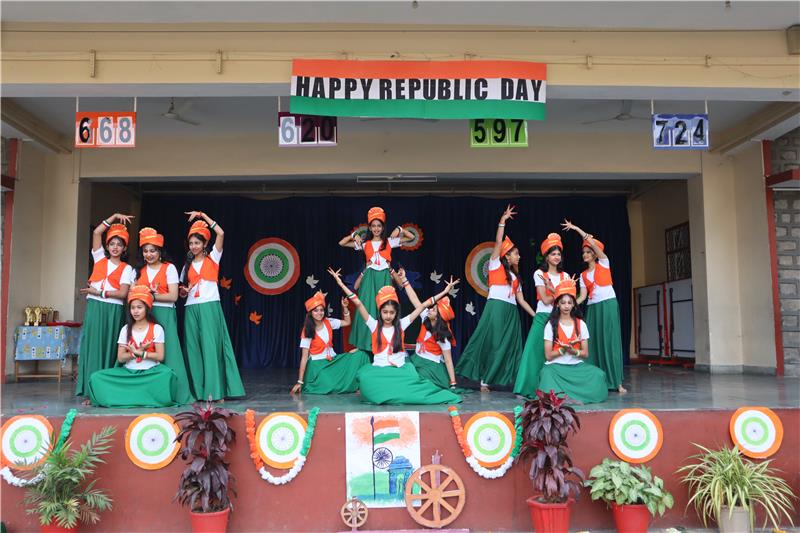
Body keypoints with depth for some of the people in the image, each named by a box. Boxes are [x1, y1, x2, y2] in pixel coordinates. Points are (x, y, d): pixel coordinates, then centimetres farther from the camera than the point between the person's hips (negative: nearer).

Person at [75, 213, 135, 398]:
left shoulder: (126, 269, 6)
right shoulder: (99, 258, 13)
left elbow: (123, 293, -6)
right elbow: (96, 232, 4)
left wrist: (99, 292, -9)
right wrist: (114, 217, 5)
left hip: (113, 311, -1)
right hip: (94, 308, 1)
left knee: (109, 348, 1)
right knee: (93, 346, -3)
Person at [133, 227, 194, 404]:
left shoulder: (169, 268, 2)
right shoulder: (139, 269, 15)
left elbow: (173, 296, -6)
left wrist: (152, 296, -14)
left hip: (163, 315, -4)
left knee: (167, 352, -9)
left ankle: (178, 393, -6)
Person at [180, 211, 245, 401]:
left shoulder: (212, 258, 5)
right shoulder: (188, 265, 16)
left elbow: (221, 233, -9)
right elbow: (183, 290, 19)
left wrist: (203, 216, -5)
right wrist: (183, 290, -4)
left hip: (210, 308, -4)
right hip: (192, 310, 4)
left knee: (210, 347, -10)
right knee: (193, 349, 1)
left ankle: (213, 390, -10)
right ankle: (197, 390, 5)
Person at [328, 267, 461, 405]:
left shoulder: (401, 325, 7)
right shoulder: (374, 325, 5)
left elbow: (422, 306, 5)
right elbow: (358, 304, -1)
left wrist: (444, 292, 6)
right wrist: (341, 284, -5)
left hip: (399, 369, 0)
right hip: (379, 369, 0)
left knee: (412, 377, -32)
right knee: (365, 377, -33)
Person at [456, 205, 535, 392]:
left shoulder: (515, 277, 22)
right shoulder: (495, 265, 7)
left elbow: (521, 300, 18)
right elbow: (498, 242, -4)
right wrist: (503, 221, -8)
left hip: (511, 313, 7)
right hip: (496, 308, -7)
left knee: (509, 347, 2)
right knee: (491, 343, -10)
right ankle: (483, 379, -6)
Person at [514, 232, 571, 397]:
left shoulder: (565, 276, 11)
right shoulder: (539, 274, 0)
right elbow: (545, 300, -8)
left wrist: (551, 288, -10)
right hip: (543, 317, -3)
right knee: (536, 351, -10)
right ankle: (529, 388, -8)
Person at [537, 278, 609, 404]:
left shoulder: (581, 324, 9)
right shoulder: (551, 325, 2)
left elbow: (585, 353, 6)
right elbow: (548, 355, -2)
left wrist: (573, 351, -15)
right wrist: (563, 349, -18)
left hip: (577, 366, 3)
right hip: (556, 366, -3)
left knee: (598, 375, -27)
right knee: (547, 374, -38)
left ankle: (563, 394, -22)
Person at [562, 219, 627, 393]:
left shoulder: (603, 263, 3)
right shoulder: (583, 275, 14)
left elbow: (592, 242, -8)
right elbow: (583, 295, 4)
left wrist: (576, 228, -5)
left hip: (608, 305, -4)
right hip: (593, 308, 4)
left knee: (610, 342, -7)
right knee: (594, 343, 0)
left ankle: (616, 382, -6)